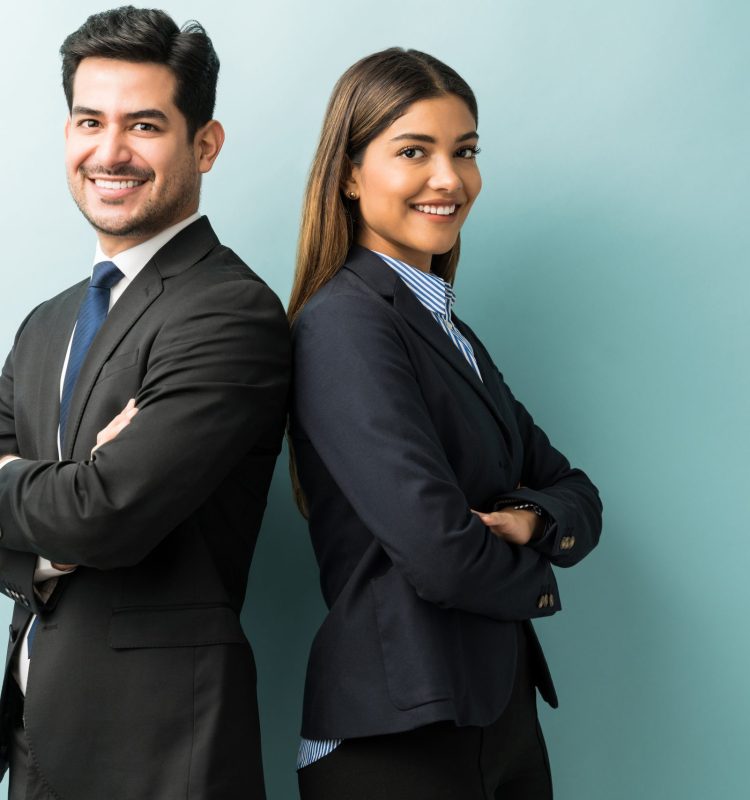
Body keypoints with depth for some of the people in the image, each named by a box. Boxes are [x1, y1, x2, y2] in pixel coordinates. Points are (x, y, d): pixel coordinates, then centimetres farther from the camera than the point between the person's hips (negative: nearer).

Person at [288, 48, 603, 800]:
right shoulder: (345, 321, -16)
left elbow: (575, 494, 10)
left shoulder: (450, 330, 11)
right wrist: (536, 581, -4)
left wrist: (528, 522, -13)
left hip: (501, 708, 8)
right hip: (399, 737, -8)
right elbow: (438, 551, -24)